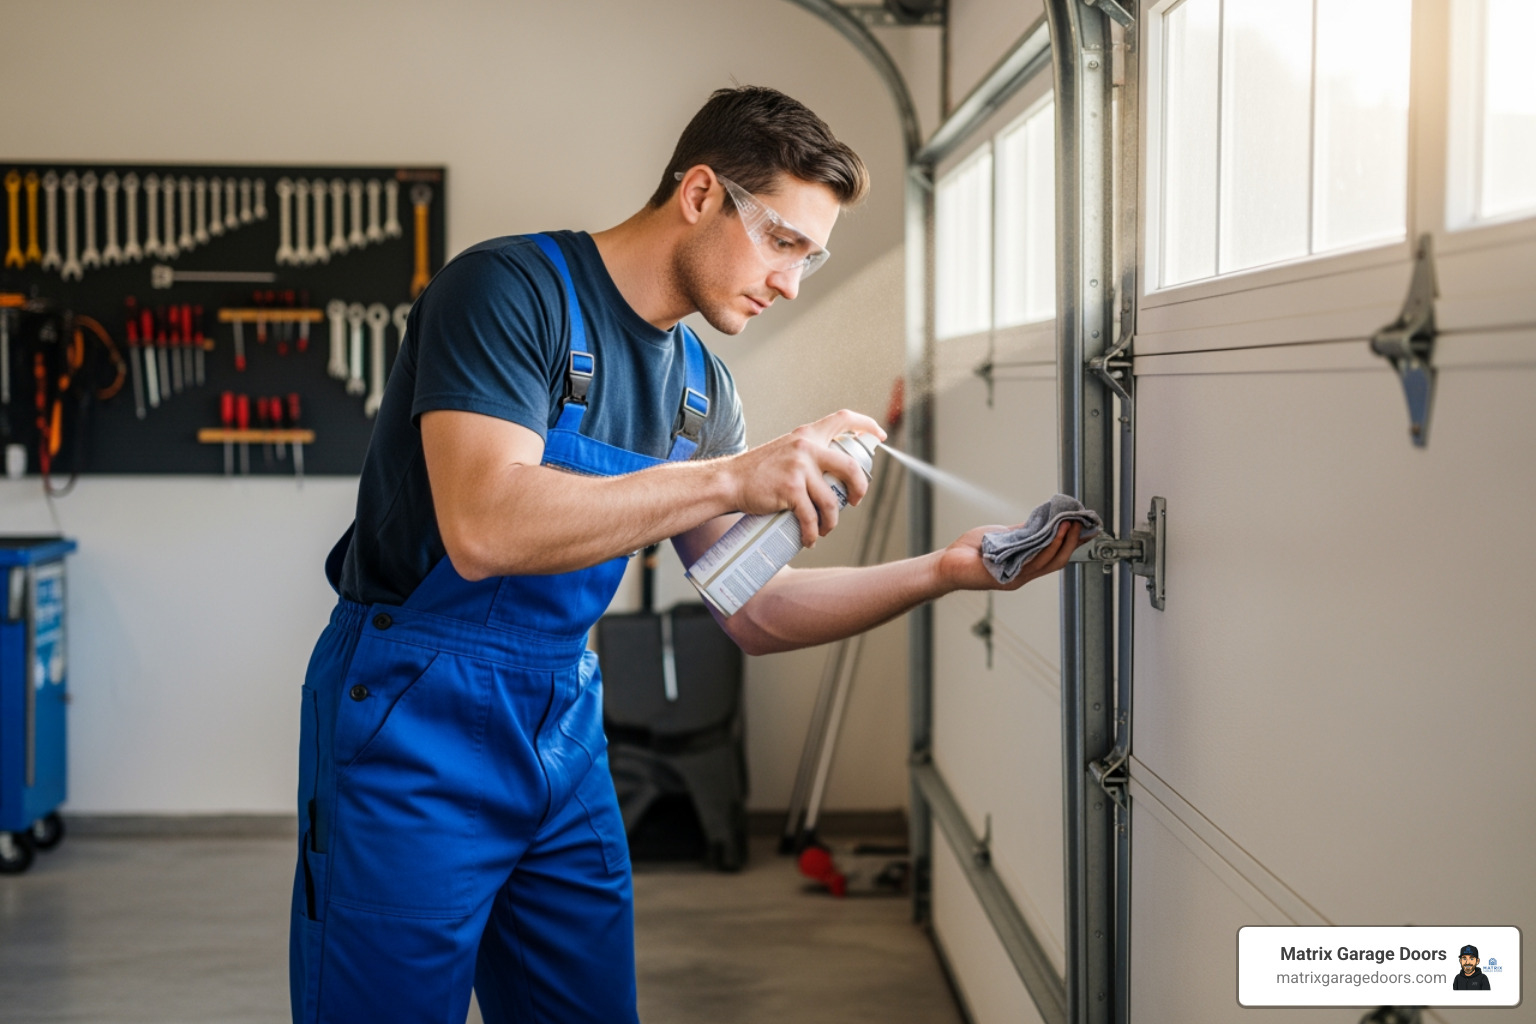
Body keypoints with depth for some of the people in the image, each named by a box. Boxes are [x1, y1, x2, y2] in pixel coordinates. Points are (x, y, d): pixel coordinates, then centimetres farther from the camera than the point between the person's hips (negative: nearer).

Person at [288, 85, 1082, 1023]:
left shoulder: (704, 388, 10)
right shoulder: (514, 286, -13)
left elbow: (752, 611, 10)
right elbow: (482, 529, -28)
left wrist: (943, 573, -2)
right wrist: (731, 478, -29)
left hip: (566, 733, 7)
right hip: (418, 726, -7)